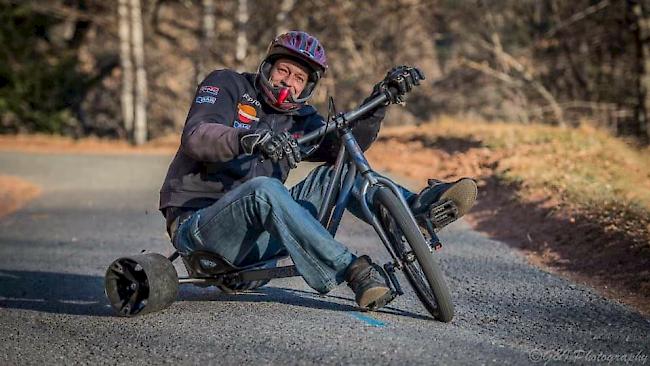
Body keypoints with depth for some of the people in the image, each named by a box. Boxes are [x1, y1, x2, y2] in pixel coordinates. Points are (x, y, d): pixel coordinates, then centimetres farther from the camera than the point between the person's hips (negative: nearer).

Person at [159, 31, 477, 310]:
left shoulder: (299, 119, 14)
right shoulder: (226, 85, 0)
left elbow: (343, 144, -5)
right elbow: (195, 137, -20)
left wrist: (381, 100, -16)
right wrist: (249, 138, -39)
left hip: (256, 233, 6)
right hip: (196, 224, -6)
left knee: (339, 173, -4)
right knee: (264, 188, -36)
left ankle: (418, 208, -24)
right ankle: (353, 270, -42)